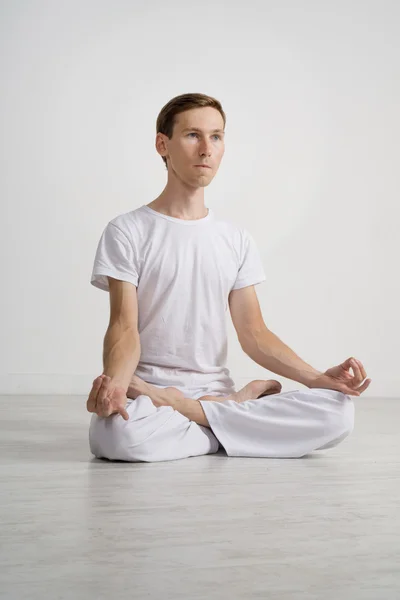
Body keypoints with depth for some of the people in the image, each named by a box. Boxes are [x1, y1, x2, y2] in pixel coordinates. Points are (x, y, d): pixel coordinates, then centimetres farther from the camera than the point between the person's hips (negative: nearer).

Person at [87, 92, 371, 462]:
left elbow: (253, 333, 8)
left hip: (215, 388, 4)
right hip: (147, 391, -3)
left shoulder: (237, 240, 13)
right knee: (116, 434, -40)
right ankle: (244, 405, -16)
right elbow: (124, 327, -9)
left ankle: (186, 407, -14)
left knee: (338, 411, -20)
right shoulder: (127, 232, 0)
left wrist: (318, 378, -8)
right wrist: (114, 381, -32)